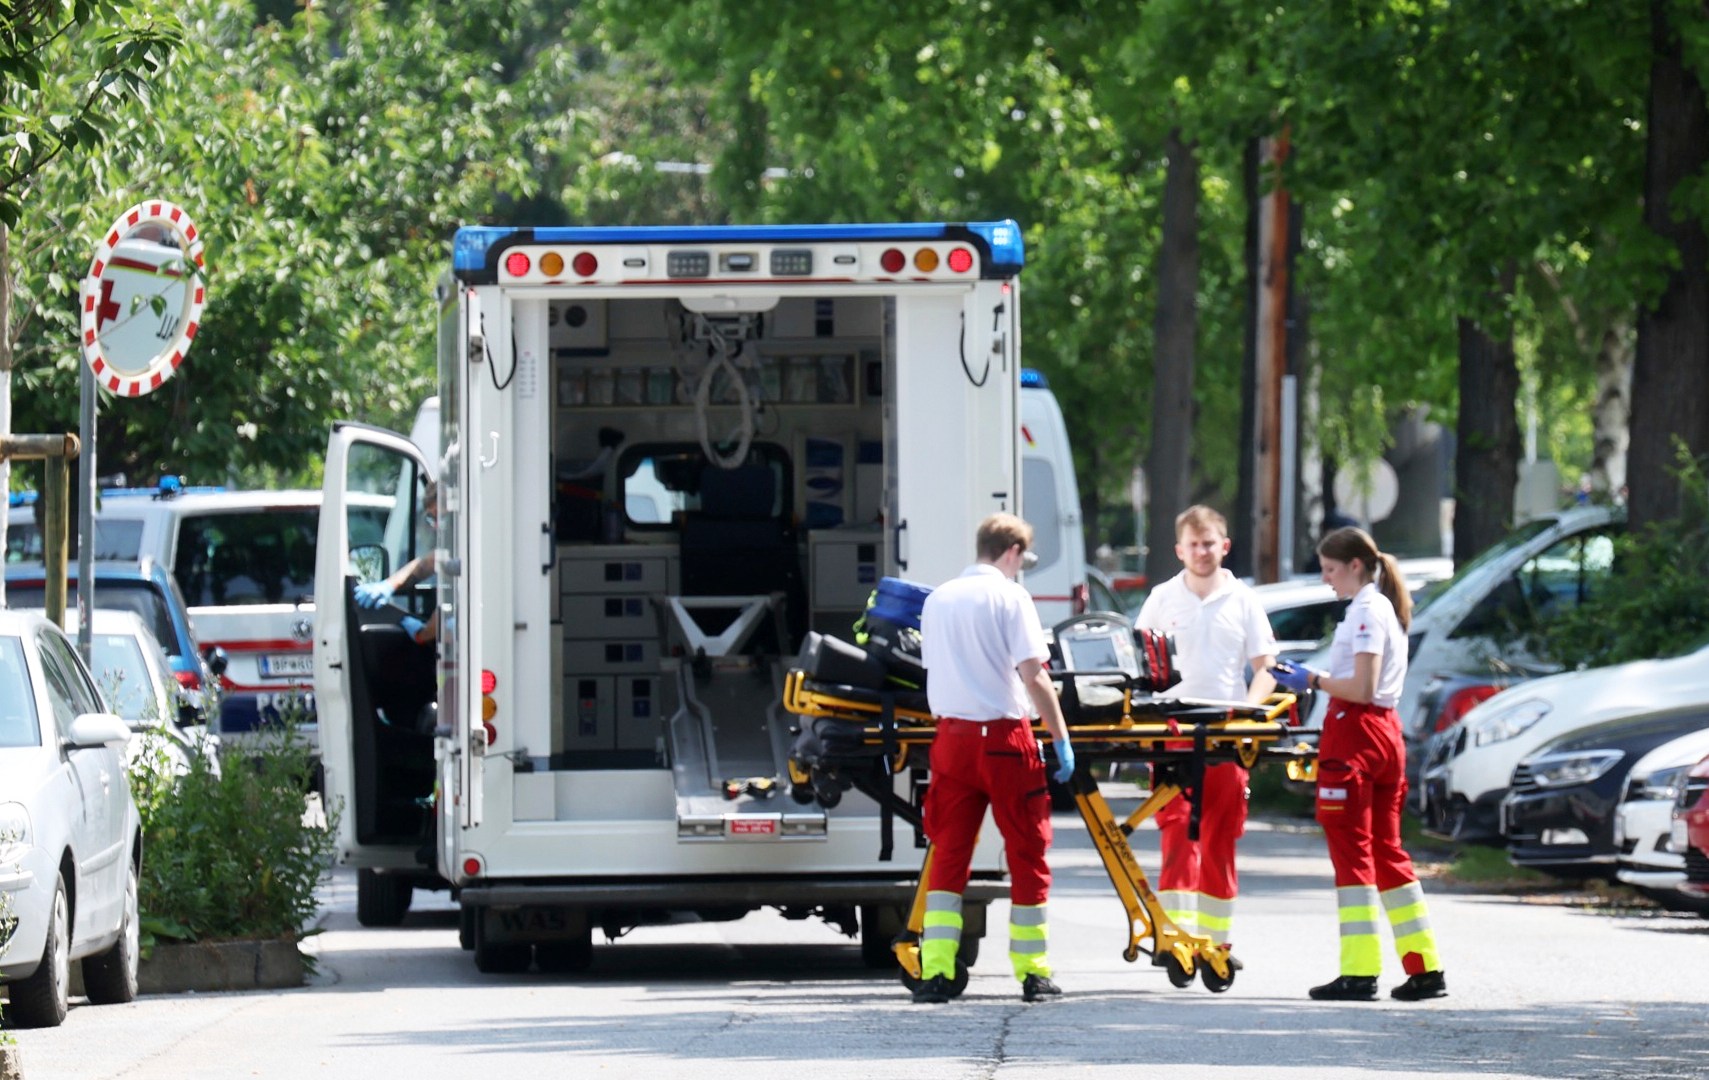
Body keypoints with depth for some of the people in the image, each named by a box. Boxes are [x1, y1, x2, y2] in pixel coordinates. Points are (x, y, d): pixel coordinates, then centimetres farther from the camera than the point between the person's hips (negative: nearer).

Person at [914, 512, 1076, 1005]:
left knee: (948, 853, 6)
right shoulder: (1009, 596, -6)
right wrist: (1061, 738, -8)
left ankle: (935, 971, -3)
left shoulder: (937, 599, 12)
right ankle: (1032, 973, 8)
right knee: (1027, 853, 5)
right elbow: (1033, 674, -12)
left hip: (952, 737, 5)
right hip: (1004, 737, -5)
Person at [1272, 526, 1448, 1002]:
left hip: (1355, 733, -10)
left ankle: (1360, 973, -8)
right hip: (1385, 732, 10)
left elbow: (1362, 689, -19)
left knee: (1352, 851, -6)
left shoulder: (1366, 612, -12)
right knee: (1386, 851, 12)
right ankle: (1425, 967, 11)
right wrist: (1315, 680, 13)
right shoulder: (1385, 608, 17)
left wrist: (1313, 680, -10)